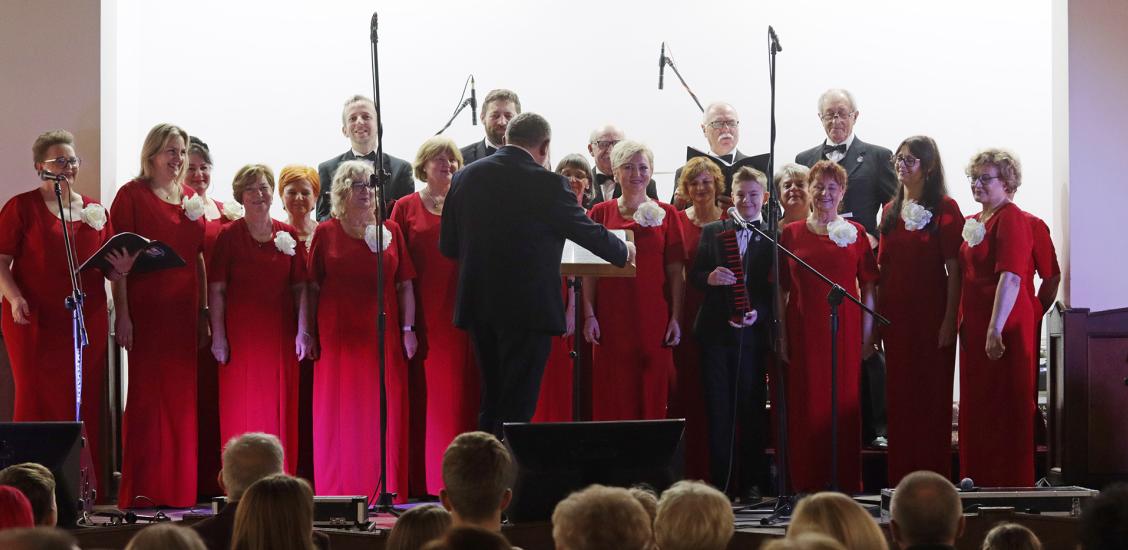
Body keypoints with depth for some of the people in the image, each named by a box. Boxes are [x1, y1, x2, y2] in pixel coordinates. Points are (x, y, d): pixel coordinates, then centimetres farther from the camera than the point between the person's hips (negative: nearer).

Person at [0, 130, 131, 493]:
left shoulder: (94, 212, 17)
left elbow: (109, 271, 21)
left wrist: (120, 269, -2)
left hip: (87, 322, 4)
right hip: (35, 321, -4)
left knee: (87, 404, 1)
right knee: (37, 402, -6)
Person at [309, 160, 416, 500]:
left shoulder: (391, 231, 10)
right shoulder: (326, 233, 6)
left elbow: (406, 285, 8)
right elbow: (313, 288, 6)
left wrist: (408, 328, 0)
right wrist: (309, 332, 0)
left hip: (382, 333, 1)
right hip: (338, 335, -1)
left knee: (384, 410, 0)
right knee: (339, 412, 0)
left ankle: (384, 490, 4)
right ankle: (339, 488, 4)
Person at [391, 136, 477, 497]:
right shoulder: (406, 208, 7)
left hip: (461, 314, 1)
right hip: (424, 315, -1)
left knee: (462, 394, -2)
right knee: (426, 392, -2)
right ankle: (426, 476, 1)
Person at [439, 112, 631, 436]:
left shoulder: (465, 177, 3)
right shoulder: (546, 184, -12)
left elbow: (448, 246, 9)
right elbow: (587, 232, -1)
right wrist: (623, 252, 18)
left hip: (478, 305, 6)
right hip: (528, 309, -6)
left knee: (491, 401, 16)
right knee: (518, 407, 0)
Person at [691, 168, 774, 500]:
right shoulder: (712, 232, 10)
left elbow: (775, 289, 0)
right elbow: (694, 276, 6)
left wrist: (758, 313, -17)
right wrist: (709, 277, -16)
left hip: (752, 332, -1)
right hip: (715, 331, 1)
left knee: (751, 408, 2)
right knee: (718, 410, 2)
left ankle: (750, 482, 9)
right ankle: (720, 482, 6)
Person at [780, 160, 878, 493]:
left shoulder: (855, 233, 6)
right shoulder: (791, 234, 8)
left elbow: (868, 287, 4)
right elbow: (781, 289, 7)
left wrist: (867, 333, -3)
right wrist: (781, 335, 0)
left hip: (845, 328, 0)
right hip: (804, 329, 1)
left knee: (843, 402, 0)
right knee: (806, 405, -1)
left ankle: (844, 483, 6)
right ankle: (808, 484, 4)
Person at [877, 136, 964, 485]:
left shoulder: (944, 208, -5)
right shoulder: (892, 211, 13)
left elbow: (954, 269, -9)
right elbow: (882, 267, 14)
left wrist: (949, 321, -15)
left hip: (931, 315, -5)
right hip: (896, 316, 5)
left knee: (932, 395, -2)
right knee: (899, 398, 6)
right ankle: (901, 480, 11)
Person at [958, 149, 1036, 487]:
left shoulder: (1010, 219, -11)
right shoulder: (974, 222, 17)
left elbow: (1011, 278, -21)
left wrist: (996, 330, -27)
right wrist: (957, 322, 17)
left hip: (1003, 330, -9)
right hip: (974, 327, 9)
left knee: (1005, 410, -5)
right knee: (976, 409, 12)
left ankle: (1010, 485, -1)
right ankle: (979, 482, 18)